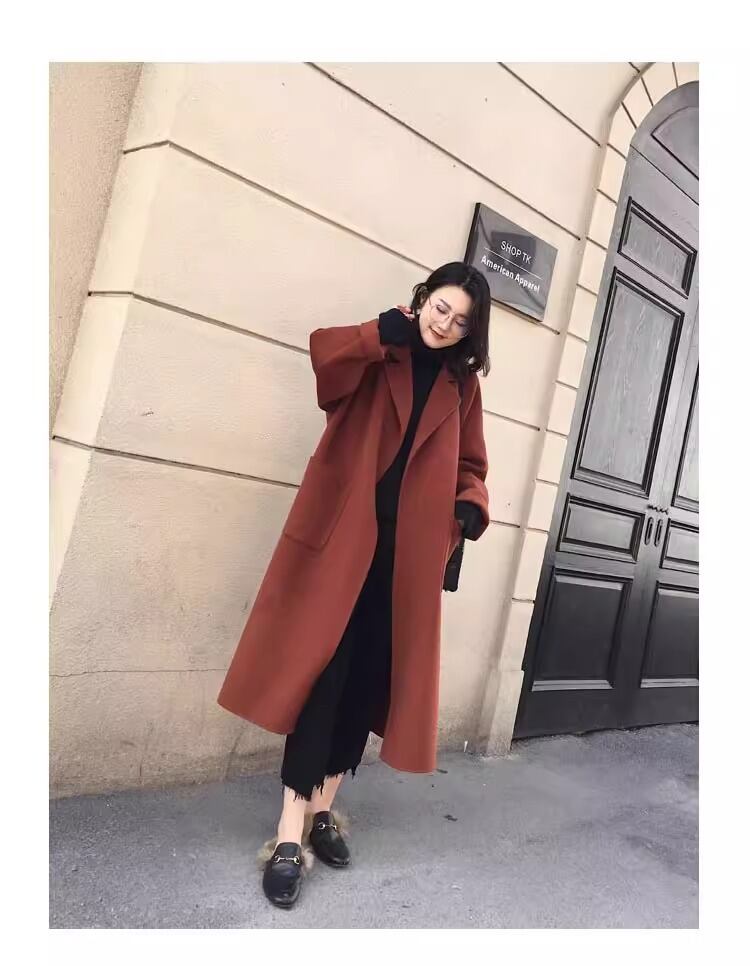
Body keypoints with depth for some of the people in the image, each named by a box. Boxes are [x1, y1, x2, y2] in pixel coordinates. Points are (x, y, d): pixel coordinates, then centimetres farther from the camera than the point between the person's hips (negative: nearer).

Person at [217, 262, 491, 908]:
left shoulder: (462, 386, 13)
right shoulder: (378, 355, 5)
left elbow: (468, 466, 16)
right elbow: (325, 352, -15)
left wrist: (471, 505, -2)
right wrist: (384, 334, -18)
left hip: (407, 546, 3)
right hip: (345, 533, -3)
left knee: (370, 674, 6)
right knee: (325, 668, -7)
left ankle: (323, 807, 22)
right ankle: (291, 831, 0)